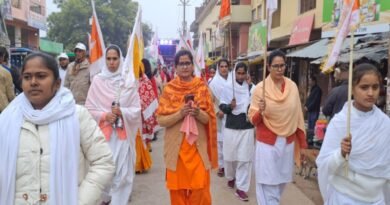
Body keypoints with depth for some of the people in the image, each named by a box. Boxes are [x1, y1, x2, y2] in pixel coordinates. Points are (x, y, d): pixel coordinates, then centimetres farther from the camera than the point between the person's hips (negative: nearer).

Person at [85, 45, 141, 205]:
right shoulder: (97, 80, -1)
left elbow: (137, 110, 3)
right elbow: (89, 109, 2)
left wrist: (122, 112, -14)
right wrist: (104, 116, -13)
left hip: (123, 133, 0)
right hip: (103, 133, 0)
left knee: (122, 173, 1)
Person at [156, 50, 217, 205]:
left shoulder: (202, 87, 1)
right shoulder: (169, 89, -1)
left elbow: (209, 119, 1)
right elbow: (161, 120, -5)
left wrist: (198, 113, -19)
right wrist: (180, 113, -19)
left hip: (198, 146, 0)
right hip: (176, 147, 0)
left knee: (200, 189, 1)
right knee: (177, 189, 6)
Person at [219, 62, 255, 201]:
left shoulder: (251, 88, -1)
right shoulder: (227, 88, -2)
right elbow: (222, 106, -2)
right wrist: (229, 106, -21)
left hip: (247, 128, 0)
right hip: (231, 128, 0)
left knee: (245, 159, -1)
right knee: (230, 157, 13)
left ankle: (241, 188, 7)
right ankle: (231, 177, 41)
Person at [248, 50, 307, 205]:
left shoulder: (292, 86, 0)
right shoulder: (260, 88, -10)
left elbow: (298, 117, 6)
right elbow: (252, 119, -7)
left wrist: (303, 143, 9)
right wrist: (260, 111, -28)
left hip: (288, 142, 4)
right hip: (267, 143, -4)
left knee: (281, 182, 18)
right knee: (268, 187, 0)